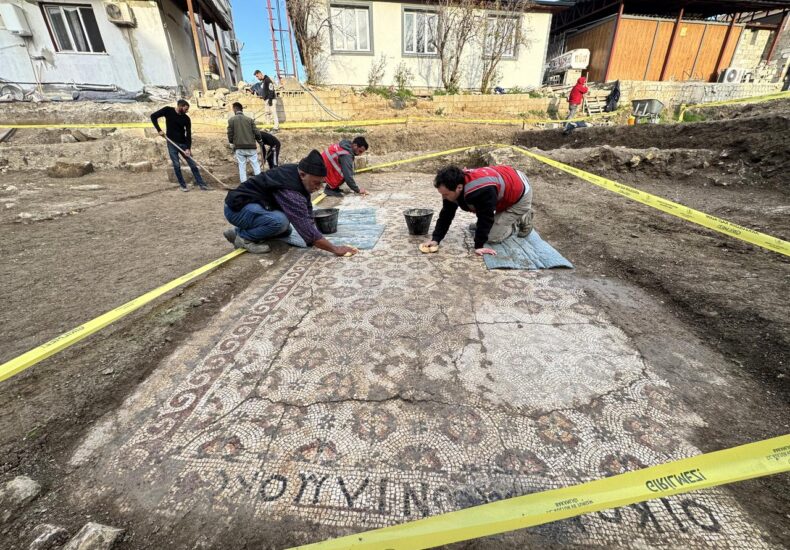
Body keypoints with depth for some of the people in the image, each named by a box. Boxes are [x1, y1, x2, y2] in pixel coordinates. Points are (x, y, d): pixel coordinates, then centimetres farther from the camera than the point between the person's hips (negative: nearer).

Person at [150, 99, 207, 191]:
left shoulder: (186, 118, -2)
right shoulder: (168, 110, -5)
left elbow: (188, 134, -6)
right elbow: (153, 116, 0)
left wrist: (188, 148, -16)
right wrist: (159, 130, -11)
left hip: (183, 143, 2)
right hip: (172, 143, -2)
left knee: (192, 164, 0)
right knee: (176, 165, -2)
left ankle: (201, 183, 6)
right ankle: (182, 185, 8)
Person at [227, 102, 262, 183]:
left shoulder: (231, 120, 3)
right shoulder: (249, 119, 4)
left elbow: (230, 134, 1)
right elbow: (257, 133, 0)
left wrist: (232, 141, 22)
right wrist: (258, 139, 22)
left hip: (239, 147, 0)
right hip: (251, 146, 0)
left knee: (242, 167, 5)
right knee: (256, 165, 6)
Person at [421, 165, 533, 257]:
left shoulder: (483, 190, -45)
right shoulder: (454, 183, -18)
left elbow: (486, 218, -34)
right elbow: (446, 215, -13)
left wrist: (479, 246, -28)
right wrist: (436, 239, -19)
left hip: (520, 193, -8)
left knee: (493, 237, -12)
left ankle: (523, 219, 8)